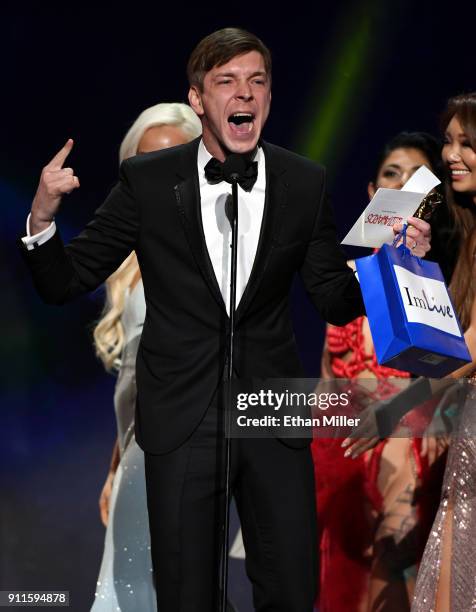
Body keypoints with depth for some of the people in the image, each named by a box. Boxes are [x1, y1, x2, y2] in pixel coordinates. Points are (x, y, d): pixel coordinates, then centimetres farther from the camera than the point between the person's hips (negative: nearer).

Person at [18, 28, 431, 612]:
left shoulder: (305, 184, 1)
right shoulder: (147, 180, -4)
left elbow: (334, 301, 8)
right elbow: (64, 282, -2)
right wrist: (42, 216, -21)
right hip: (182, 416, -1)